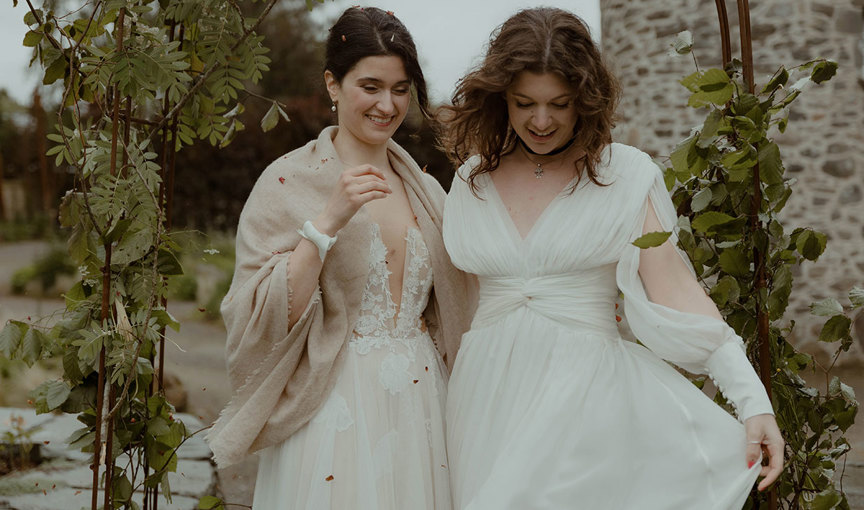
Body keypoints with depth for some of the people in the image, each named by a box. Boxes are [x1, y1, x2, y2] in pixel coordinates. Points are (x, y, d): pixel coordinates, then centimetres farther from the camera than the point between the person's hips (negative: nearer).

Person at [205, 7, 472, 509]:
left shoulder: (425, 189, 8)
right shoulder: (289, 182, -7)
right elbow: (266, 320, -15)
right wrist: (326, 222, -22)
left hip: (421, 407, 5)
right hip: (335, 414, -4)